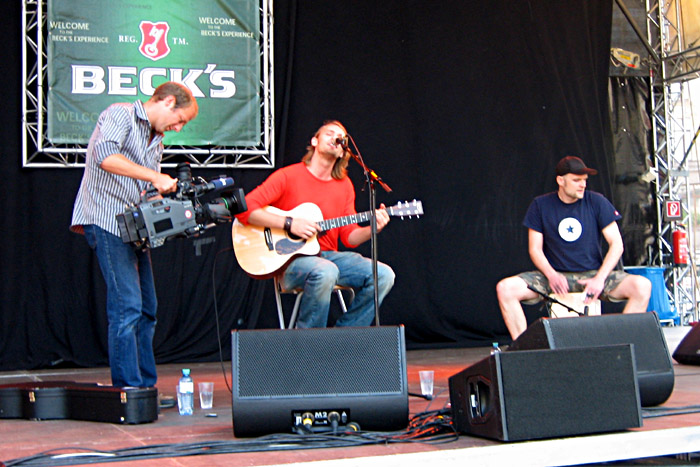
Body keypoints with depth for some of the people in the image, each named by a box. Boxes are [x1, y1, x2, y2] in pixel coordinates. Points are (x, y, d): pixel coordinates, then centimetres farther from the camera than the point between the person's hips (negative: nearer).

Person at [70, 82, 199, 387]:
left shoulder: (156, 141, 22)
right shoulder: (120, 115, -5)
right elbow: (104, 155, -25)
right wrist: (154, 177, -25)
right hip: (107, 221, -9)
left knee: (146, 309, 8)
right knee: (127, 307, -13)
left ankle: (146, 387, 15)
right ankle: (128, 390, -10)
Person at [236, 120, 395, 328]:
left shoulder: (344, 185, 12)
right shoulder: (288, 176, -4)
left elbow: (350, 237, 11)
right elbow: (245, 208, -13)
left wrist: (372, 228, -11)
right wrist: (289, 223, -20)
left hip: (328, 255, 6)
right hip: (289, 259, -6)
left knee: (383, 275, -13)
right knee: (325, 272, -38)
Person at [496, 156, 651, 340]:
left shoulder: (597, 202, 0)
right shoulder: (540, 205, 1)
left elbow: (616, 244, -3)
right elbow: (535, 249, 1)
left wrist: (600, 278, -17)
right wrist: (551, 275, -19)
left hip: (593, 273, 0)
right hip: (555, 275, 0)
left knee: (642, 286, -26)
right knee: (505, 288, -25)